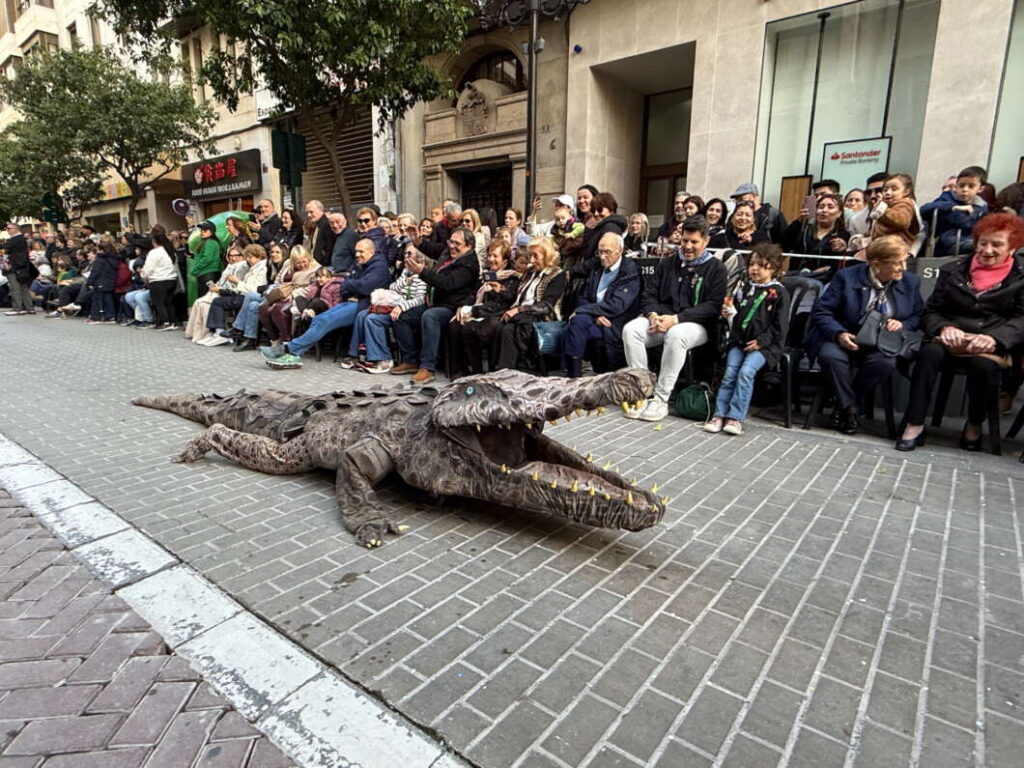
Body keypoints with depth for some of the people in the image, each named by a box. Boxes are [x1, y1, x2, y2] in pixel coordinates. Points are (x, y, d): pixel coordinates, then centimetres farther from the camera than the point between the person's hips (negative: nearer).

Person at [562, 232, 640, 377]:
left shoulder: (631, 272, -3)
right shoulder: (597, 270, 19)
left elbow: (616, 305, -15)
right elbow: (583, 298, 13)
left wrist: (580, 311, -15)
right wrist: (595, 314, -9)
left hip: (614, 326, -5)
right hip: (596, 321, 5)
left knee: (578, 320, -29)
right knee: (570, 327, -26)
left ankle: (575, 375, -23)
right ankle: (571, 376, -20)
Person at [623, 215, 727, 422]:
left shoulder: (715, 268, 7)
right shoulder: (667, 263, 20)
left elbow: (713, 306, -6)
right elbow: (648, 295, 14)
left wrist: (676, 319, -18)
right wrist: (653, 315, -11)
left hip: (695, 325, -4)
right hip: (660, 319, 4)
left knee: (676, 335, -39)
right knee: (630, 329, -27)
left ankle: (661, 400, -31)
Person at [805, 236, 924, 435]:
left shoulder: (911, 281, 6)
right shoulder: (846, 277, -6)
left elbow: (918, 316, 16)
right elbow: (820, 312, -7)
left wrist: (902, 324, -9)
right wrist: (839, 334, -24)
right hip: (846, 340, -2)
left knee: (886, 362, -33)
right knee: (829, 355, -36)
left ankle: (843, 404, -11)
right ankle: (849, 408, -13)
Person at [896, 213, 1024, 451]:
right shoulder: (952, 271, 14)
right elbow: (932, 311, 12)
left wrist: (994, 338, -19)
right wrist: (945, 328, -12)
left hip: (994, 345, -1)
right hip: (952, 341, 1)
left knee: (984, 365, -35)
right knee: (930, 353, -33)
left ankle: (974, 426, -8)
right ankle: (914, 425, -32)